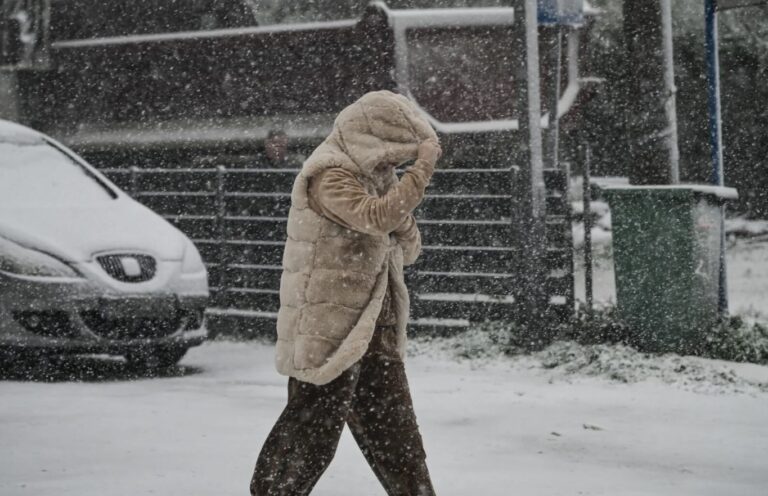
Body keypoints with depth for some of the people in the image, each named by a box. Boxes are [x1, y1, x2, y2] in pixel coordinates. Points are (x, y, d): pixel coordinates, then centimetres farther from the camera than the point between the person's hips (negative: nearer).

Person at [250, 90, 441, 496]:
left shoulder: (373, 176, 14)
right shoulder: (329, 175, -14)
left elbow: (408, 250, 12)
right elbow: (376, 217, -31)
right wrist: (423, 166, -25)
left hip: (374, 332, 9)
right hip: (329, 332, -9)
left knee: (397, 436, 12)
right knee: (312, 432, -5)